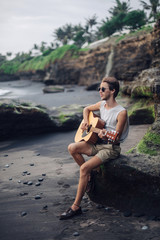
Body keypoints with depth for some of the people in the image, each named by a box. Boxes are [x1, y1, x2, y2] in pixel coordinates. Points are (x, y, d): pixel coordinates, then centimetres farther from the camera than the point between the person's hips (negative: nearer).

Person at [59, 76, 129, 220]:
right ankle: (89, 175, 3)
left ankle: (76, 207, -12)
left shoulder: (121, 112, -16)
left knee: (84, 168, -24)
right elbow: (87, 109, 26)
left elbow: (117, 137, -17)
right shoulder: (102, 104, 6)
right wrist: (86, 122, 6)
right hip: (97, 143, 7)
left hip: (111, 148, -7)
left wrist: (105, 135, -38)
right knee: (72, 148, -16)